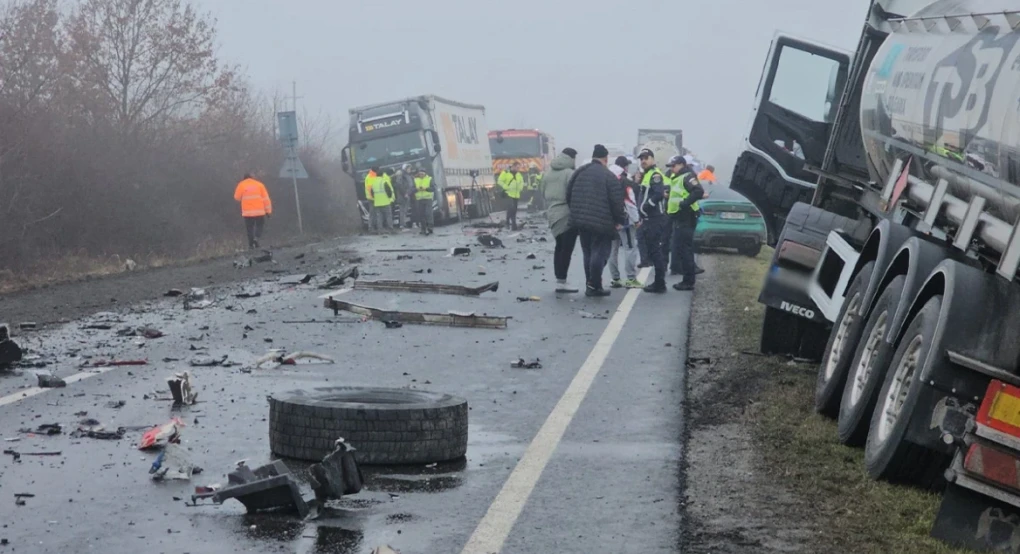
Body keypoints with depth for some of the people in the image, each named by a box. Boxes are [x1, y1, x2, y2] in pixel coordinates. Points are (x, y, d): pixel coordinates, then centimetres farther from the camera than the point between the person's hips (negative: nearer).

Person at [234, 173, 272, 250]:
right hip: (259, 211, 0)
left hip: (247, 212, 0)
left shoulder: (241, 185, 2)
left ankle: (251, 245, 5)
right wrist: (268, 211, 7)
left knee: (250, 227, 9)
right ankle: (257, 237, -10)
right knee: (259, 225, 16)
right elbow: (266, 198, 3)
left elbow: (237, 197, 5)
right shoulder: (259, 184, 6)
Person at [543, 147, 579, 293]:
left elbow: (544, 192, 15)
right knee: (567, 248, -6)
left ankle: (559, 280, 17)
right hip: (568, 215, -8)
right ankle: (562, 282, -9)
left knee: (559, 247, 16)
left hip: (553, 215, 8)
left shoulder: (549, 172, 11)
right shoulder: (569, 173, -13)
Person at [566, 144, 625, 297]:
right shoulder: (608, 176, -9)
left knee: (588, 253, 16)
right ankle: (594, 286, -5)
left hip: (581, 221, 6)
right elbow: (617, 201, -13)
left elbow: (569, 195, 12)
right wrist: (620, 220, -2)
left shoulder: (579, 172, 9)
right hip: (601, 223, -6)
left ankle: (590, 284, 19)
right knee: (599, 253, -1)